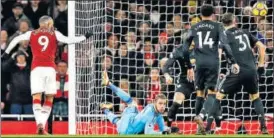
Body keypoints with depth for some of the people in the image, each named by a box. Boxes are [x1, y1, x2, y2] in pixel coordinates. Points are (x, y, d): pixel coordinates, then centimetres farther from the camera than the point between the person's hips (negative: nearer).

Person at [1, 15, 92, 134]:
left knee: (36, 97, -6)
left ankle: (39, 123, -29)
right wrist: (85, 37, 9)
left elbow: (16, 40, 9)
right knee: (49, 98, 10)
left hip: (36, 67, 0)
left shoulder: (32, 34, 14)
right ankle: (42, 125, 0)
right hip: (50, 67, 0)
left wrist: (6, 52, 19)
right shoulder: (54, 34, 11)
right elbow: (68, 40, 0)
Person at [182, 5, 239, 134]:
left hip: (200, 62, 2)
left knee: (200, 92, 14)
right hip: (213, 62, -2)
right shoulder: (217, 26, 6)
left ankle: (198, 116, 1)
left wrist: (189, 67, 21)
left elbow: (185, 49, 12)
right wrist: (233, 62, -5)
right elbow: (224, 45, -7)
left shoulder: (194, 28, 14)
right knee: (211, 91, 0)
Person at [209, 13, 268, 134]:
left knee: (218, 96, 6)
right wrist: (261, 65, 21)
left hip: (237, 72, -4)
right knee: (255, 97, 24)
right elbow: (262, 46, 17)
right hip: (252, 71, 4)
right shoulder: (244, 33, 19)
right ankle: (263, 126, 11)